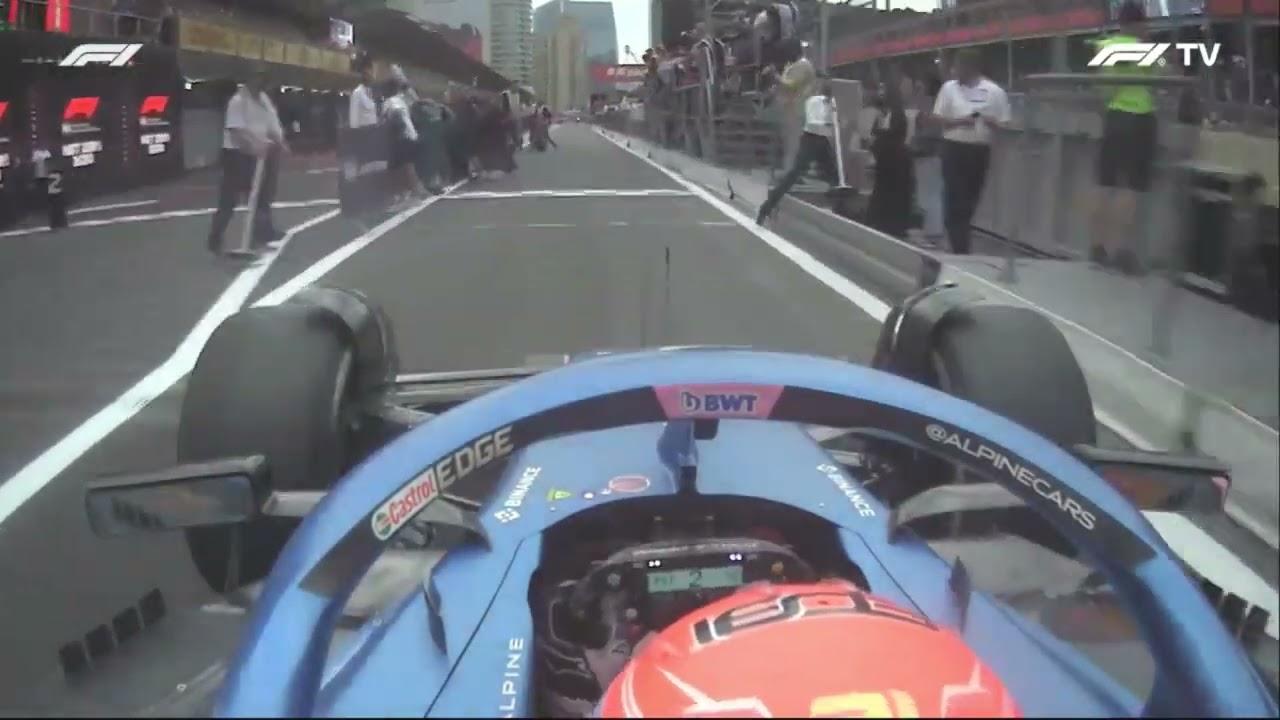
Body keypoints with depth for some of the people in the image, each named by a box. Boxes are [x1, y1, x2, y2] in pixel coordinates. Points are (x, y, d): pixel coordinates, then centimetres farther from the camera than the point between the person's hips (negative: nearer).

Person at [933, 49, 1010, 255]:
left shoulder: (995, 91, 1)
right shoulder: (949, 87, 2)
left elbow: (1004, 123, 4)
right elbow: (937, 118, 3)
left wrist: (992, 122, -17)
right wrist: (958, 121, -13)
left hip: (980, 150, 1)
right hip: (954, 148, -1)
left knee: (970, 199, 11)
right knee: (954, 200, -8)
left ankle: (958, 245, 28)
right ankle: (960, 251, -6)